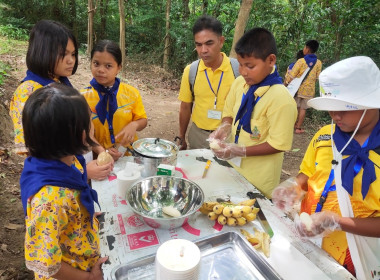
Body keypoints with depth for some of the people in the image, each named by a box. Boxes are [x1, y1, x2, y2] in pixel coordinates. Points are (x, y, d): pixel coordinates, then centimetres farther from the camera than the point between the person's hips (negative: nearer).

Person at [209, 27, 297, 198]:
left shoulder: (281, 99, -23)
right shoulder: (239, 83, -4)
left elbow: (278, 144, -20)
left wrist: (240, 151, -25)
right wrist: (225, 128, -10)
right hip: (233, 165, 6)